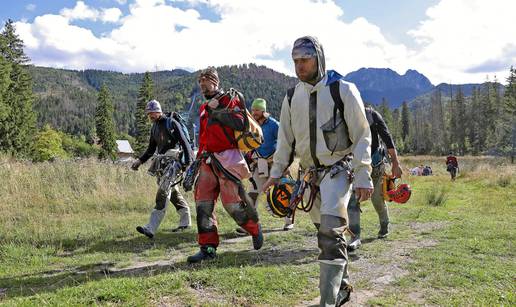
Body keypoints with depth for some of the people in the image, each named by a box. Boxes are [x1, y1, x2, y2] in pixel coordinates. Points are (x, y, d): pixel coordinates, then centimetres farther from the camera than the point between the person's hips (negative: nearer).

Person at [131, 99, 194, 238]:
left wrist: (188, 162, -18)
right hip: (162, 163, 8)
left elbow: (184, 142, -11)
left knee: (163, 193, -14)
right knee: (173, 192, 12)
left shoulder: (171, 123, -6)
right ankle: (185, 221, 25)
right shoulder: (154, 127, 18)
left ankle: (151, 228, -21)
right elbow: (151, 148, 24)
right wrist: (140, 160, 11)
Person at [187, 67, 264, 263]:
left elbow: (239, 124, -16)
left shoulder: (229, 98, -1)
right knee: (203, 201, 0)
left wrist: (217, 113, -16)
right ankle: (208, 248, 5)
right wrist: (199, 157, 23)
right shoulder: (204, 108, 22)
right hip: (208, 160, 8)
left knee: (233, 201, -8)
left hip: (227, 158, -7)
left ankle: (255, 229, 20)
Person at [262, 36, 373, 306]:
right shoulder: (292, 96, 8)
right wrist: (276, 173, 7)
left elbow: (362, 135, -6)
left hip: (337, 170, -5)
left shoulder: (342, 90, -7)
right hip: (310, 174, 5)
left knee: (331, 234, -16)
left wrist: (363, 176, -11)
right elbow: (285, 139, 14)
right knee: (326, 233, 13)